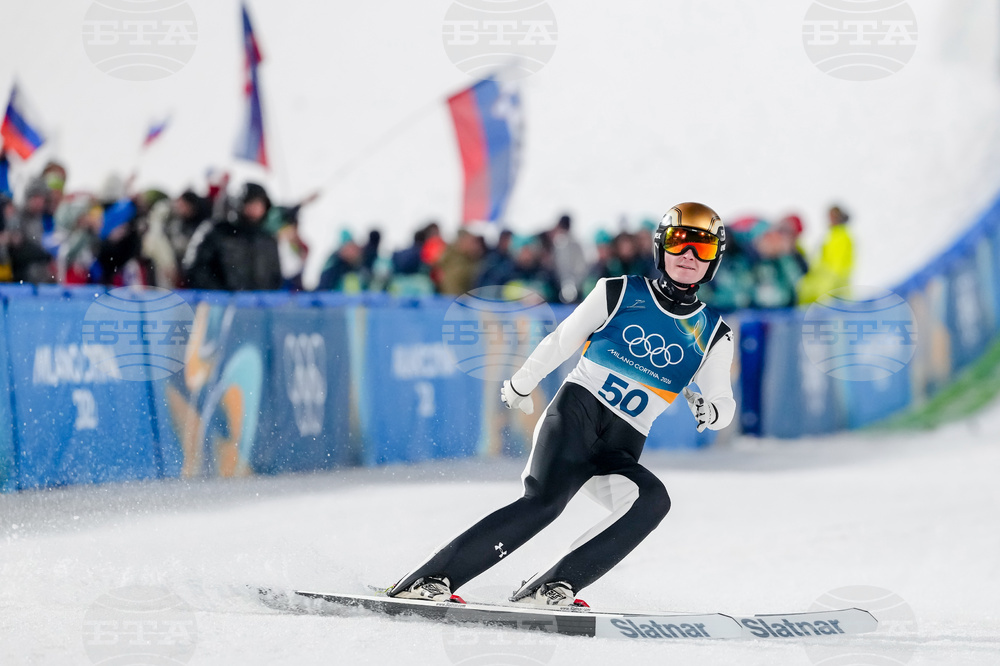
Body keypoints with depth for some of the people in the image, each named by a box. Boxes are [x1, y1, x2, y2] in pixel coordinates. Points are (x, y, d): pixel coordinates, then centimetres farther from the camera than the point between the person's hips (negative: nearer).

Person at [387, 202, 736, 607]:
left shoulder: (713, 336, 12)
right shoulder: (619, 293, 6)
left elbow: (724, 403, 14)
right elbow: (561, 342, 15)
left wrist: (709, 411, -9)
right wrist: (519, 386, 23)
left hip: (621, 449, 3)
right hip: (575, 411, -3)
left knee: (653, 499, -31)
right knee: (546, 499, -31)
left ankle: (551, 588, -32)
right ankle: (430, 580, -30)